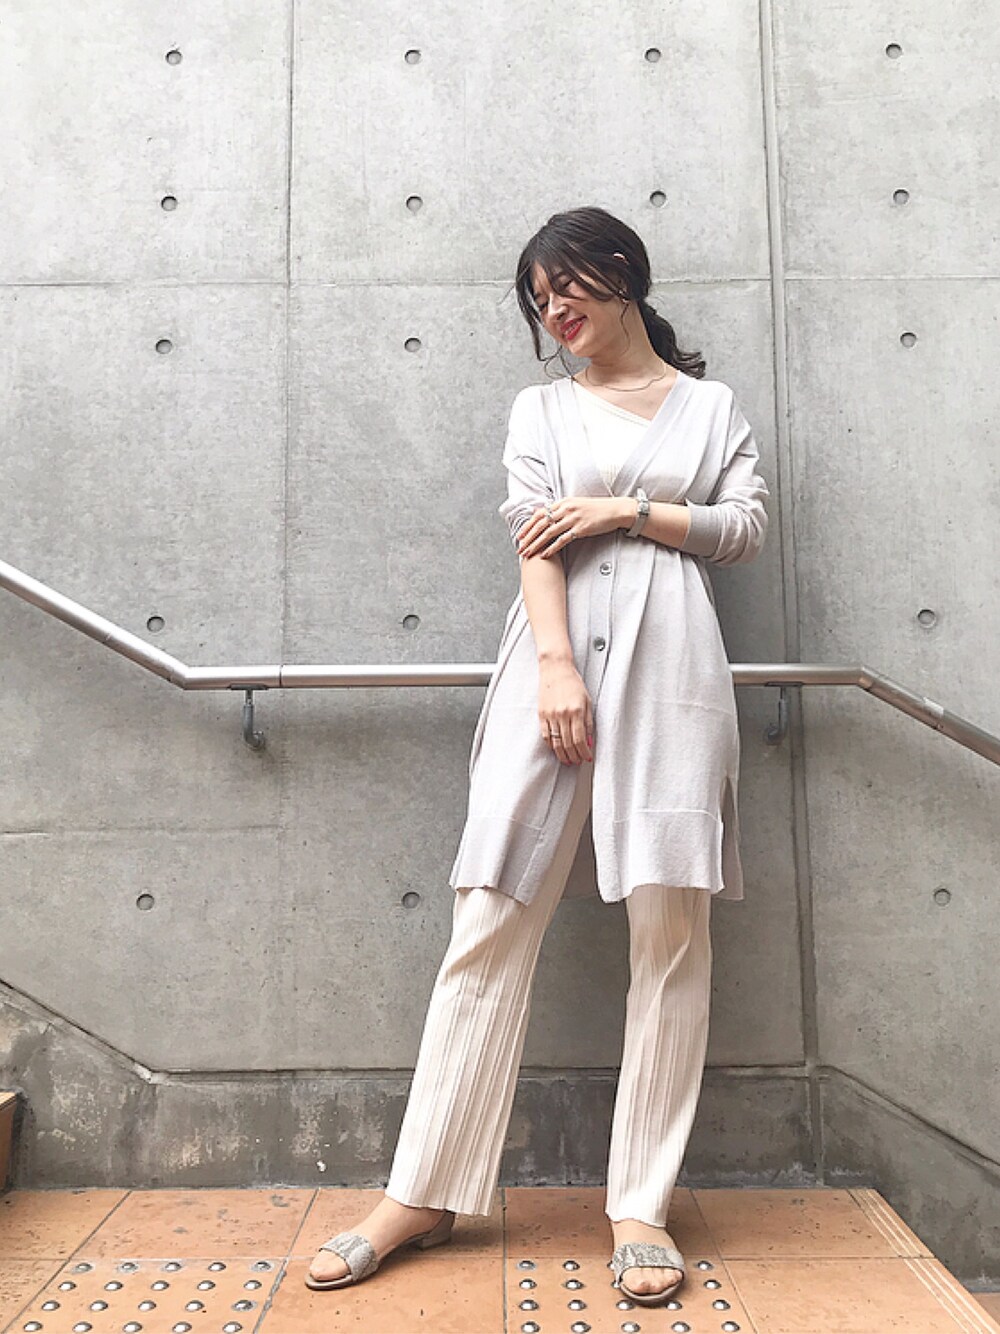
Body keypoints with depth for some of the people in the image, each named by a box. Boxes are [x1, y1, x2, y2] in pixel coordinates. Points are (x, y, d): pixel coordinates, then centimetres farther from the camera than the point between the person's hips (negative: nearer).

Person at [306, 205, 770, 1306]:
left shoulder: (711, 404, 21)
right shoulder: (542, 407, 19)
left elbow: (747, 527, 10)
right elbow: (533, 540, 4)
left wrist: (627, 512, -2)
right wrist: (556, 666, -11)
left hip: (671, 659, 1)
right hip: (556, 654, 0)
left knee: (670, 926, -4)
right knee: (491, 920, -5)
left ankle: (642, 1205, 9)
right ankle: (421, 1194, 6)